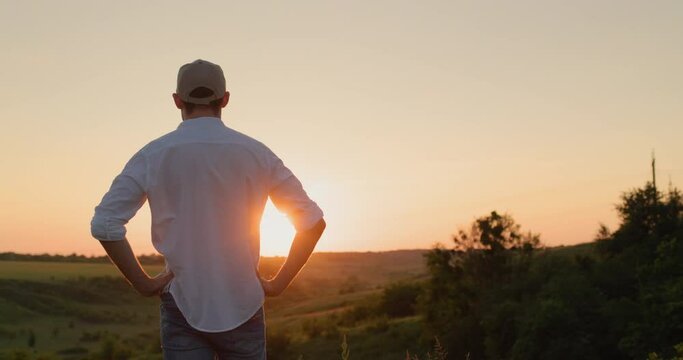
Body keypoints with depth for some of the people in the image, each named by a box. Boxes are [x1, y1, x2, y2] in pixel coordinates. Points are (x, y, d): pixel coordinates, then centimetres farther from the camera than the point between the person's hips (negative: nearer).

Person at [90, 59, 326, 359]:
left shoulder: (154, 155, -2)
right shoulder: (256, 153, -1)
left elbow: (104, 224, -9)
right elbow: (313, 221, -3)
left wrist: (142, 283, -1)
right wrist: (278, 284, 1)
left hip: (182, 307, 0)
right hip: (243, 306, 0)